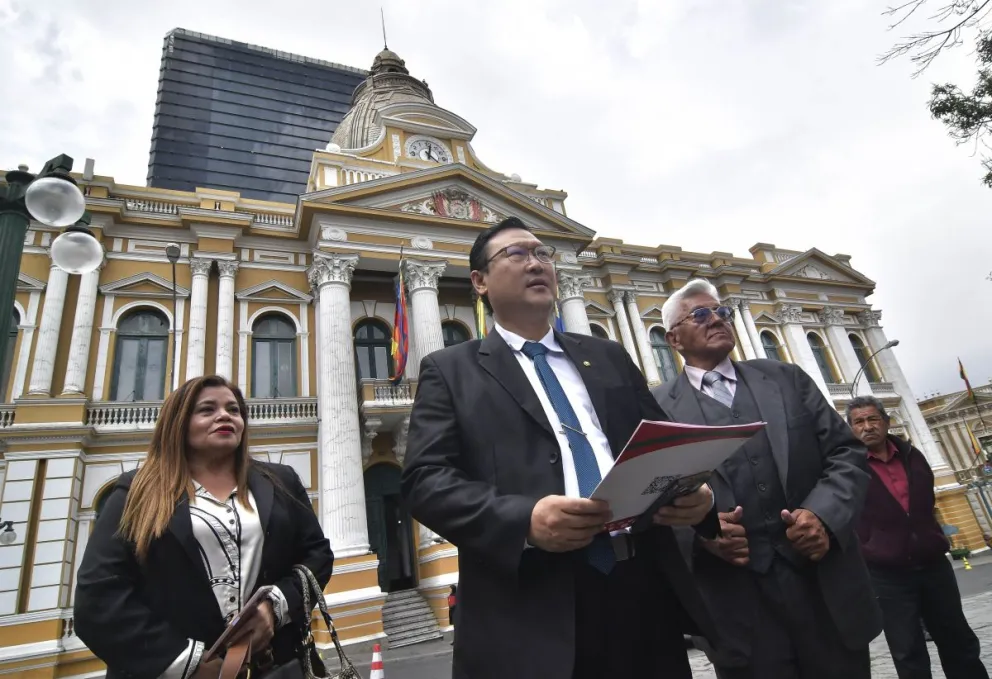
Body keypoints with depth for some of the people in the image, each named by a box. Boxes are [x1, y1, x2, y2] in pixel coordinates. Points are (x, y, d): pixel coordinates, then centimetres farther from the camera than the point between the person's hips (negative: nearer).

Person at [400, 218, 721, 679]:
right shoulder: (451, 370, 2)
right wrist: (524, 520, -22)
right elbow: (425, 480, -7)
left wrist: (696, 491, -7)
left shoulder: (609, 357, 14)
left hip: (644, 589, 4)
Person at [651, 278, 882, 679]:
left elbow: (847, 452, 7)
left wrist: (825, 515, -9)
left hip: (828, 585, 4)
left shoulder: (786, 378, 11)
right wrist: (696, 532, -20)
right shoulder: (658, 408, 0)